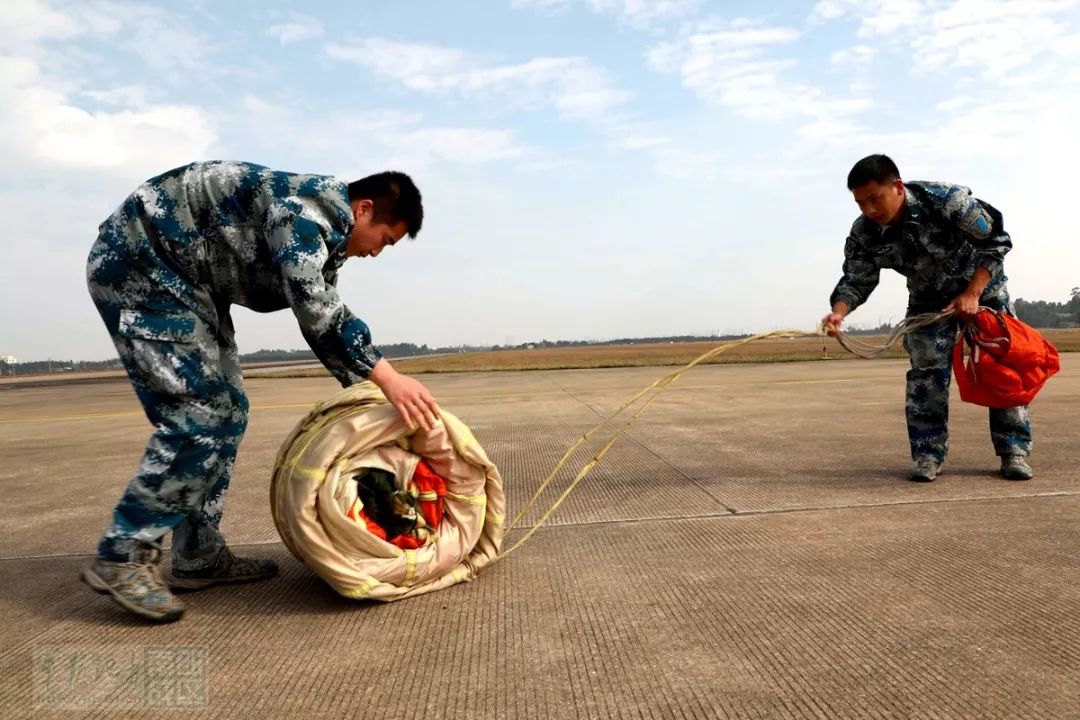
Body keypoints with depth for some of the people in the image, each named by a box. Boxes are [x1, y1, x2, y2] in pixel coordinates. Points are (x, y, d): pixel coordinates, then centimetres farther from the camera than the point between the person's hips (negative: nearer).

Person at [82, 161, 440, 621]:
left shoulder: (323, 235, 10)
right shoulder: (307, 206, -21)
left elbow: (328, 316, 13)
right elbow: (314, 308, -32)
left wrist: (370, 390, 8)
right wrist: (387, 378, -32)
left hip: (183, 279, 10)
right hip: (138, 263, -10)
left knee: (227, 411, 5)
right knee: (199, 413, -17)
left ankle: (200, 555, 10)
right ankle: (122, 558, -8)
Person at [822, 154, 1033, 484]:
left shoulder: (947, 199, -33)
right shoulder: (864, 234, -24)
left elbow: (996, 242, -22)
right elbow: (856, 280, -16)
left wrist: (972, 293, -28)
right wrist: (839, 311, -37)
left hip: (983, 286, -2)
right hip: (928, 299, 2)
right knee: (926, 371, -8)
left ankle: (1014, 450, 10)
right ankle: (928, 453, -1)